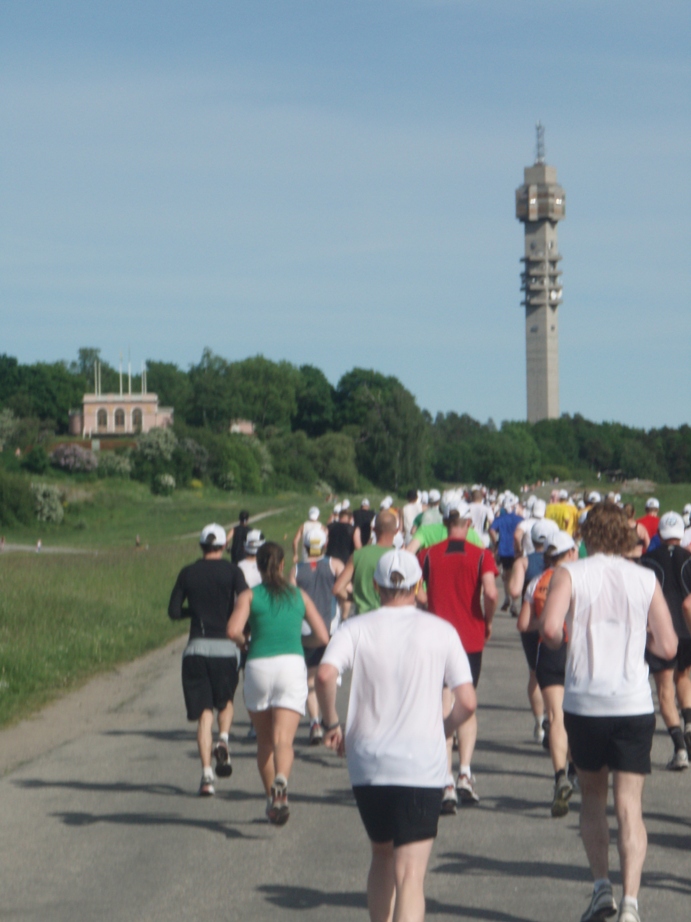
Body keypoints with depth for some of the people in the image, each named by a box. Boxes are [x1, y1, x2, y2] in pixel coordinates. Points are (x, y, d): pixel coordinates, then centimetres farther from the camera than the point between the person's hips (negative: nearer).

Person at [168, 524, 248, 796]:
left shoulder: (187, 573, 5)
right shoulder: (232, 571, -1)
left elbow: (174, 612, 5)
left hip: (196, 648, 1)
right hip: (225, 648, -1)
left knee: (204, 713, 3)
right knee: (225, 700, 23)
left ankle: (206, 774, -6)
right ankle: (223, 741, -4)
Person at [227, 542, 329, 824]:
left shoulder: (249, 595, 7)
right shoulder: (299, 595, 14)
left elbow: (233, 631, -11)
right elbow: (323, 637, 11)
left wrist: (243, 642, 11)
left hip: (258, 666, 0)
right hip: (292, 664, 0)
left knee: (264, 741, 17)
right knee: (284, 738, -11)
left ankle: (271, 799, 23)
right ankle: (281, 780, -40)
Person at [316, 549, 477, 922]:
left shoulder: (356, 629, 1)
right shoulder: (441, 631, 2)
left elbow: (325, 675, -18)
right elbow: (467, 702, -3)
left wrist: (331, 724, -2)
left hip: (367, 765, 2)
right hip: (422, 768, -2)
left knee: (382, 857, 24)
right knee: (410, 874, -7)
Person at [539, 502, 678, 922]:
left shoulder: (571, 575, -2)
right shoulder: (646, 579, 2)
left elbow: (550, 628, -18)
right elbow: (668, 647, 1)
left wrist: (559, 642, 5)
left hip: (584, 703, 0)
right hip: (634, 704, 0)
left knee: (593, 798, 19)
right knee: (630, 805, 2)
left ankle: (602, 886, 11)